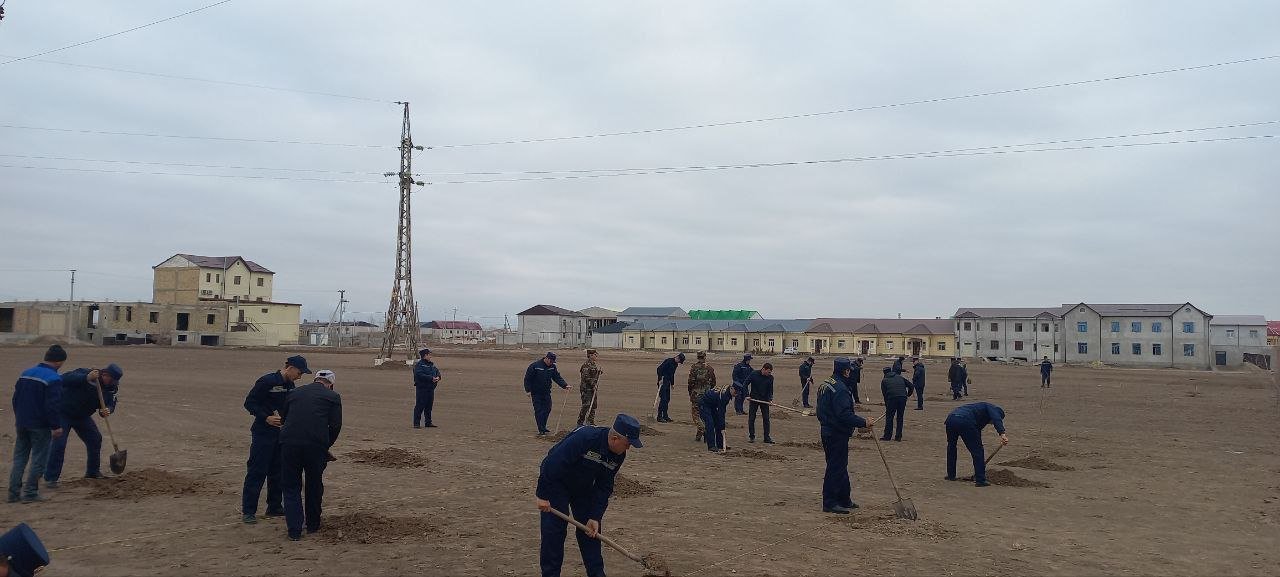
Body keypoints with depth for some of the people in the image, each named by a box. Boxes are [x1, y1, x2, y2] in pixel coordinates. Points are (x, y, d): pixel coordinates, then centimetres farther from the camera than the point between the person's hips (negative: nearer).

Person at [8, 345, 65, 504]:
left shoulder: (25, 374, 9)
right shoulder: (54, 379, -16)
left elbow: (15, 398, 15)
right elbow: (52, 406, -20)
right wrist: (55, 426, -13)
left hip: (22, 424, 7)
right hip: (40, 426, -7)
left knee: (19, 458, 13)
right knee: (38, 459, 3)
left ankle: (13, 492, 13)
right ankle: (30, 493, 4)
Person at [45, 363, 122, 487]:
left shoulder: (111, 388, -9)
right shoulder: (84, 373, -27)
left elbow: (110, 404, -11)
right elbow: (63, 379, -40)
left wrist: (107, 410, -35)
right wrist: (86, 378, -53)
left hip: (82, 416, 7)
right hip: (63, 413, -6)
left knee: (95, 439, 8)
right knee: (59, 443, -14)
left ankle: (93, 472, 24)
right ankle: (50, 478, -7)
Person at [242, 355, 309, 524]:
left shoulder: (290, 386, 10)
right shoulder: (267, 381, -14)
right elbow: (249, 402, -14)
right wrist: (266, 418, -23)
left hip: (281, 434, 8)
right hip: (262, 433, -8)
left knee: (277, 472, 13)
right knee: (257, 472, -6)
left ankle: (275, 507, 23)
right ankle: (248, 511, 0)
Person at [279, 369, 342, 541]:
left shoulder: (294, 393, 22)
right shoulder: (333, 397, 11)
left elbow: (285, 418, 24)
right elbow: (335, 425, 2)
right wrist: (326, 446, 16)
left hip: (289, 443, 2)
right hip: (316, 445, -2)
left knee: (291, 487, 12)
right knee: (314, 486, 17)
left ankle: (294, 530, 5)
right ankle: (313, 525, 29)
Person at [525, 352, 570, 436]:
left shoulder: (552, 367, 2)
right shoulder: (535, 366, -14)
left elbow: (557, 377, 3)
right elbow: (527, 378, -10)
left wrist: (565, 385, -11)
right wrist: (528, 390, -14)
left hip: (546, 393, 5)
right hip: (536, 393, -5)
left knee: (547, 409, 5)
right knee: (538, 411, -5)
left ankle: (543, 427, 20)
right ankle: (541, 430, -2)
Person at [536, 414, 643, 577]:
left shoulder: (619, 455, -13)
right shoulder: (585, 437, -37)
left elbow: (604, 488, -5)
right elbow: (552, 463, -34)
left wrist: (595, 517, -11)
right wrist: (543, 495, -29)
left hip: (584, 488, 6)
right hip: (556, 482, -6)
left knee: (591, 530, 6)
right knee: (554, 530, -9)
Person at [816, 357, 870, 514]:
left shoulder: (825, 384, 13)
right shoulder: (840, 388, -21)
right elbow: (845, 414, -28)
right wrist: (863, 423, -19)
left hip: (827, 432, 11)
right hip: (837, 435, -11)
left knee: (840, 466, 18)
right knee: (836, 467, -3)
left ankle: (845, 500, 28)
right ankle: (830, 503, 2)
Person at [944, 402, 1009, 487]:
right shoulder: (992, 408, 21)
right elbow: (996, 419, -6)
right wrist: (1002, 434, -19)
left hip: (950, 418, 8)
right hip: (965, 421, -8)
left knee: (951, 447, 29)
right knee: (977, 450, 6)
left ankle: (951, 475, 36)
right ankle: (980, 480, 8)